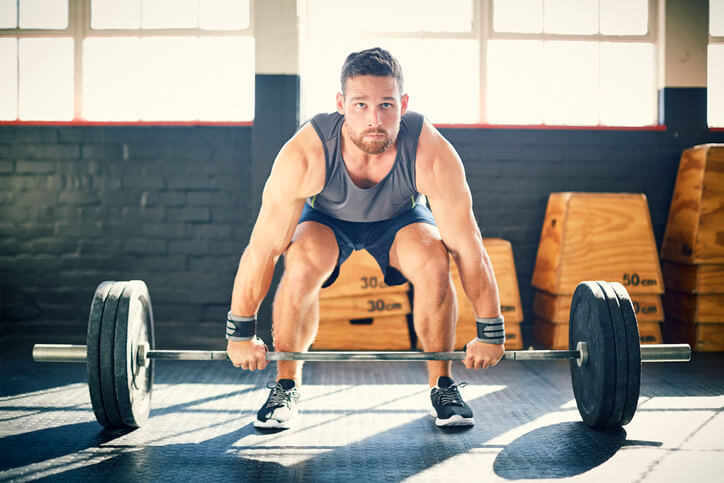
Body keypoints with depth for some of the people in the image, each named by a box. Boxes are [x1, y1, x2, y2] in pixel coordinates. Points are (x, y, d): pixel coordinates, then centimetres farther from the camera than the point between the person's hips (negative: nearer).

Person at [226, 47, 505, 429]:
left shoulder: (433, 156, -36)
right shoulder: (305, 155, -38)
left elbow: (468, 248, -26)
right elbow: (263, 247, -28)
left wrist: (491, 333, -20)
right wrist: (240, 333, -22)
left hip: (400, 217, 1)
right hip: (326, 216, 0)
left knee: (434, 264, -28)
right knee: (302, 267, -30)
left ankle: (442, 385, -5)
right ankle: (286, 386, -7)